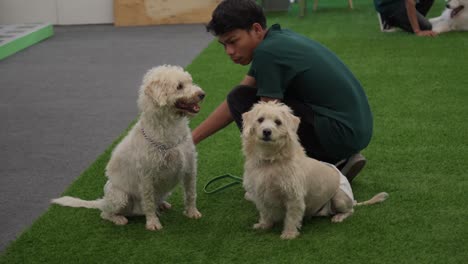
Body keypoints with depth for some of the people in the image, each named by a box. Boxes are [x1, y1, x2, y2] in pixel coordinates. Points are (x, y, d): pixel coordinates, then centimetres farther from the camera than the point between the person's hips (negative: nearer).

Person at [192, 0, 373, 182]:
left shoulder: (267, 52, -17)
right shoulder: (276, 38, 11)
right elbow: (232, 105, 16)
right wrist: (191, 139, 14)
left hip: (340, 131, -9)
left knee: (242, 100, -7)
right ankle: (338, 162, 17)